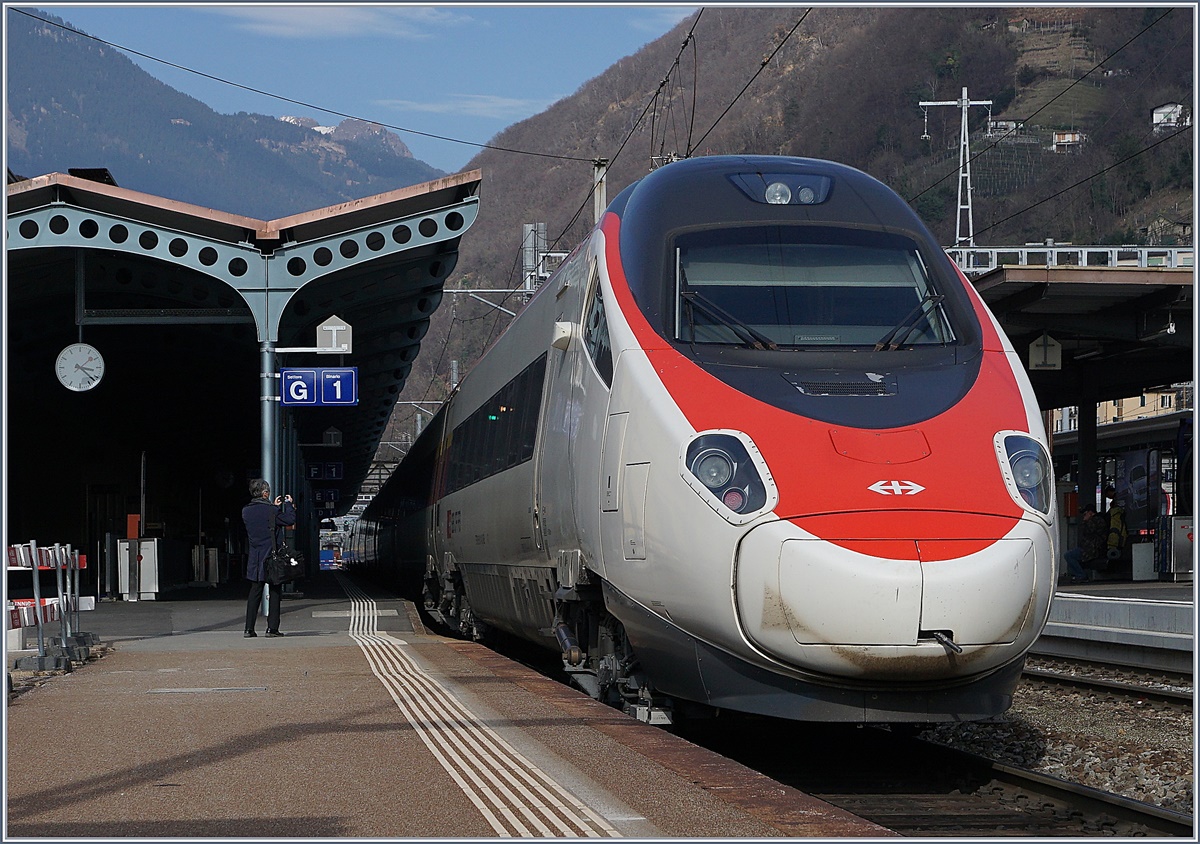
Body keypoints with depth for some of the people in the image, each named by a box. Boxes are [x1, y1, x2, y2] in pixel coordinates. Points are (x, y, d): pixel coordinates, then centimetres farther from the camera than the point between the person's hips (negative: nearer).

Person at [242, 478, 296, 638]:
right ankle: (272, 627, 3)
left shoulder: (246, 511, 3)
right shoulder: (270, 511, -13)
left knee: (255, 593, 8)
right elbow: (290, 520, -10)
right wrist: (288, 504, 5)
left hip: (255, 560, 5)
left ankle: (249, 629, 3)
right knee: (274, 593, 5)